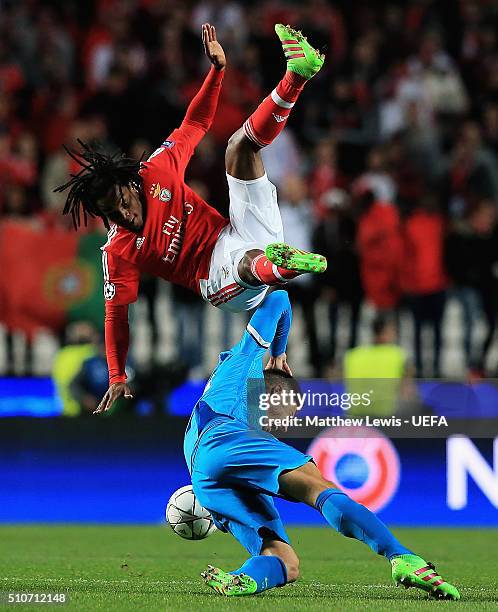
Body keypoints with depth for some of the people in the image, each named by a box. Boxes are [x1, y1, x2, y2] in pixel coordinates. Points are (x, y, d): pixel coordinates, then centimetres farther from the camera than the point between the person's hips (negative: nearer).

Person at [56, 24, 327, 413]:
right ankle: (281, 266, -82)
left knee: (242, 143, -6)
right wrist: (117, 378, -11)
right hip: (221, 278, -5)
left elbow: (196, 125, 9)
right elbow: (117, 315, -5)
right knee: (252, 264, -44)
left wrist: (217, 69, -1)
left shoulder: (158, 170, 2)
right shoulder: (118, 252, -7)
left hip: (245, 232, 5)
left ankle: (297, 75, -28)